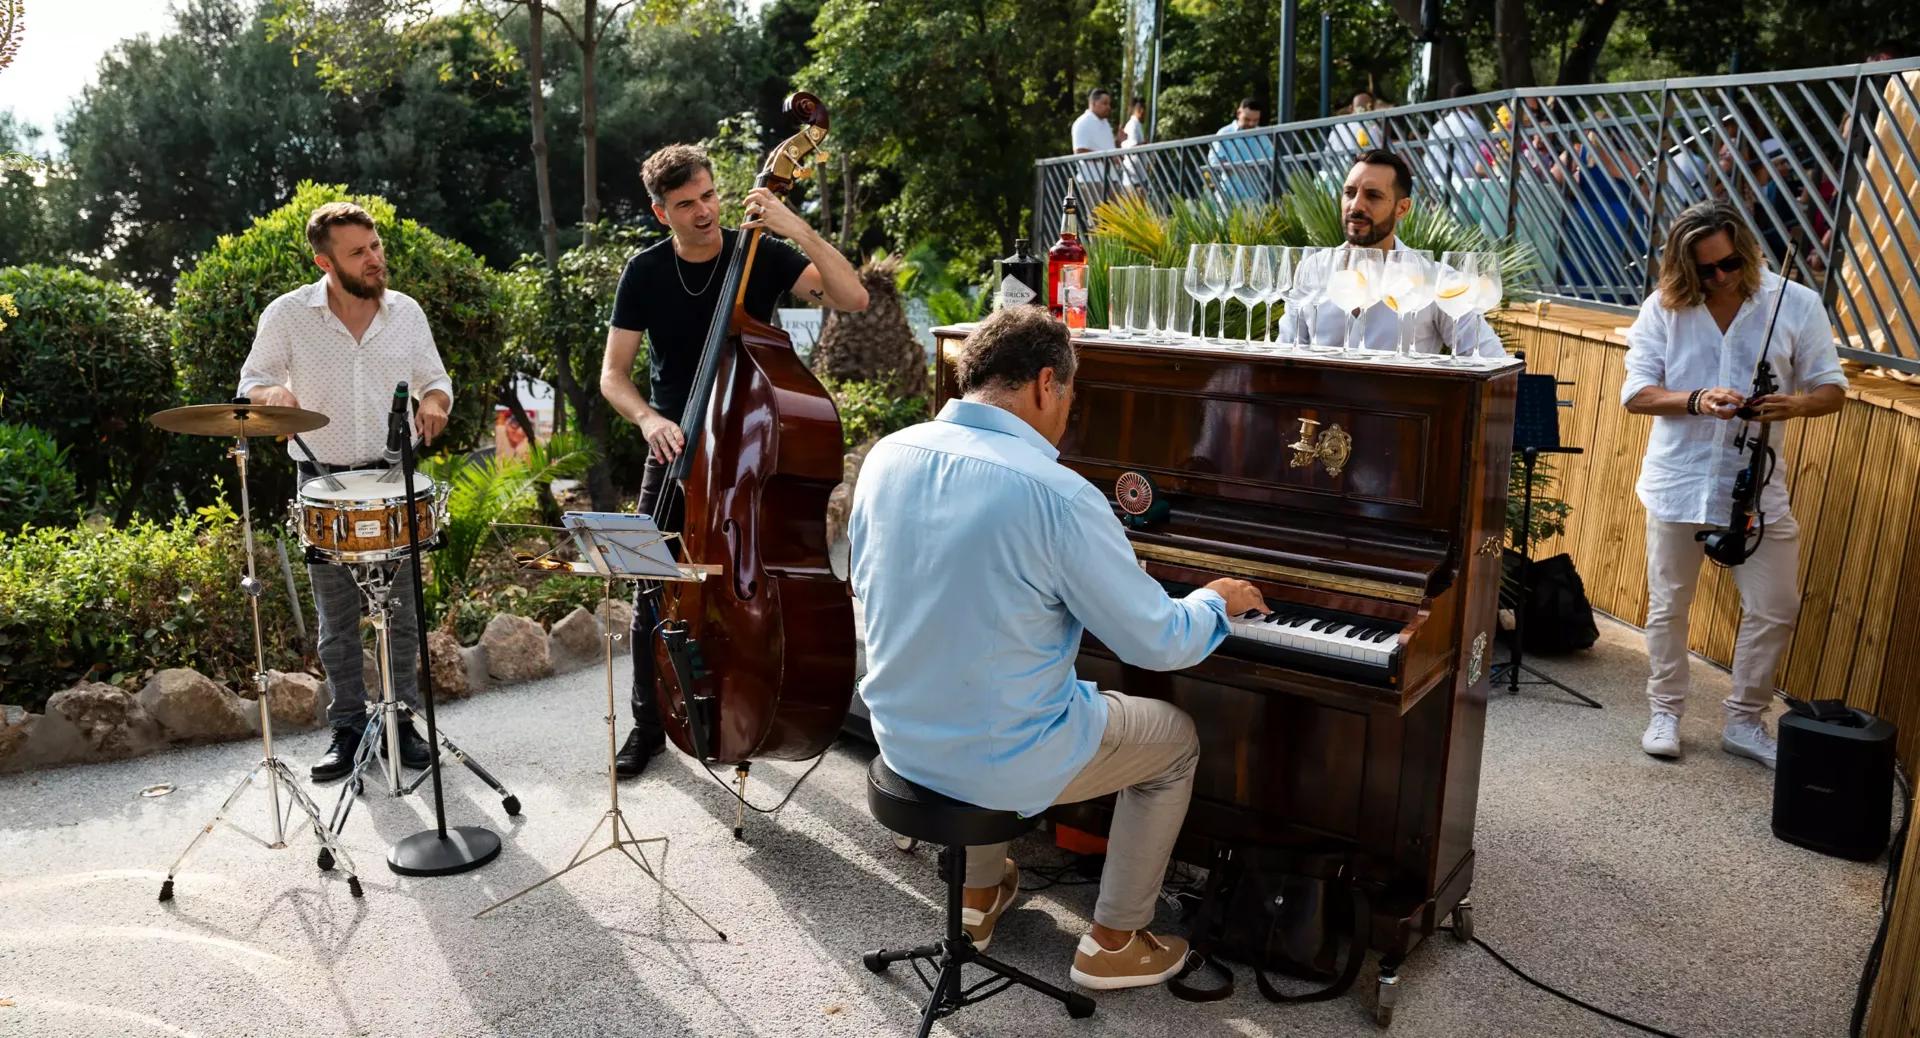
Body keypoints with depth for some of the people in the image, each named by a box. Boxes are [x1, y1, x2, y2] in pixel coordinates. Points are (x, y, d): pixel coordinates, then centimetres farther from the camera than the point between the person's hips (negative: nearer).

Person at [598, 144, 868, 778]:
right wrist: (648, 418, -24)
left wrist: (798, 230, -28)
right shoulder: (646, 273, -3)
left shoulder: (761, 254, -7)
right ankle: (649, 723, 19)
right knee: (654, 591, 1)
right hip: (675, 447, 1)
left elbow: (853, 299, -19)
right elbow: (612, 375, -3)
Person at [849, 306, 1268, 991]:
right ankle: (1114, 944, 28)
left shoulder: (888, 456, -6)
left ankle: (979, 895, 45)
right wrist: (1217, 602, 7)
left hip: (901, 733, 6)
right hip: (1004, 761, -6)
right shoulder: (1059, 496, -25)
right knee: (1177, 740, 19)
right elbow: (1158, 643, -16)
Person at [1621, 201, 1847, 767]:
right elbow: (1635, 392, -6)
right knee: (1668, 606, 9)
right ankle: (1665, 712, 26)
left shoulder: (1798, 304, -3)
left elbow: (1833, 389, 0)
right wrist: (1696, 401, -24)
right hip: (1678, 483, 0)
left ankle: (1745, 722, 23)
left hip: (1757, 487, 1)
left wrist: (1797, 404, -23)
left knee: (1774, 609, 5)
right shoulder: (1664, 308, -4)